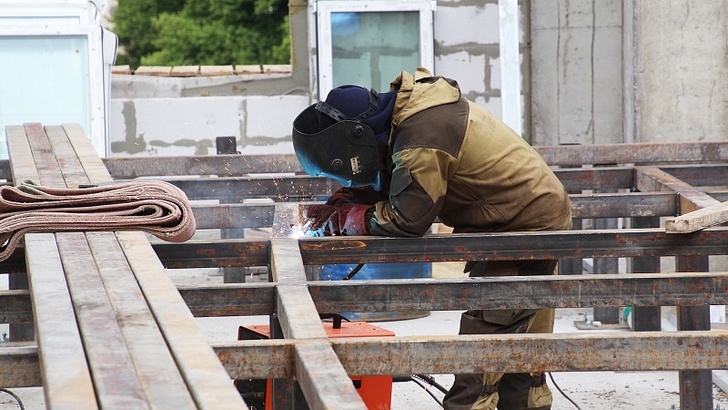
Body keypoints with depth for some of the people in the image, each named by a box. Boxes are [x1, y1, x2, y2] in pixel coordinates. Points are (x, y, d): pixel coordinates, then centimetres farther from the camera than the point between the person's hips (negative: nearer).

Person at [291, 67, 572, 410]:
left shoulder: (421, 140, -27)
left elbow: (407, 218, -26)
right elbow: (380, 184, 14)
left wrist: (343, 219, -13)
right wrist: (339, 204, -2)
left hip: (526, 224, -10)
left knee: (484, 332, -11)